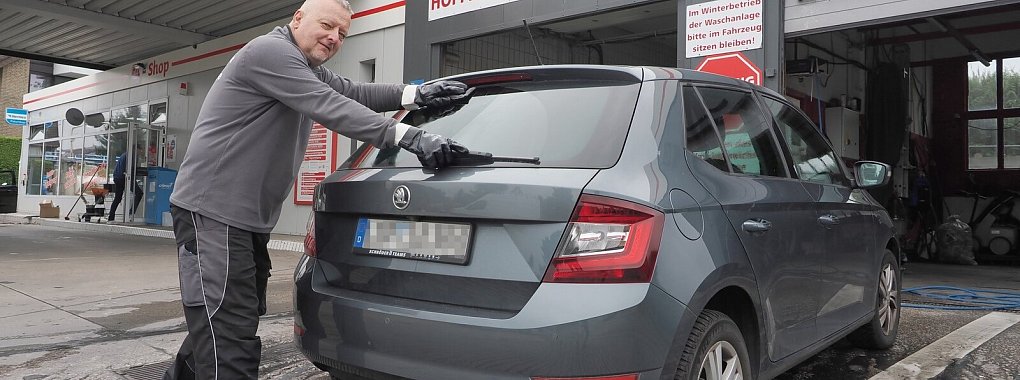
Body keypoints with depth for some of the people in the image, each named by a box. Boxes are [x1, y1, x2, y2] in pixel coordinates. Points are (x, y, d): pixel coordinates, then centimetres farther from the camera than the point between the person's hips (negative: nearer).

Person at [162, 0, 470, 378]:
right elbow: (332, 108, -23)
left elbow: (351, 92, 20)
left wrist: (414, 94, 7)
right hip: (212, 210, -10)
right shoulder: (269, 52, -13)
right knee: (231, 340, -15)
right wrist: (409, 136, -29)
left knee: (233, 322, 18)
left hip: (249, 218, 10)